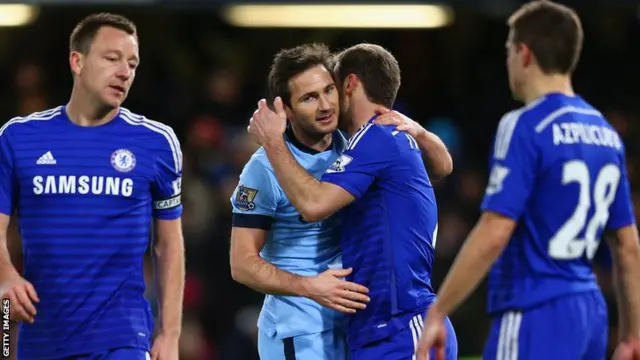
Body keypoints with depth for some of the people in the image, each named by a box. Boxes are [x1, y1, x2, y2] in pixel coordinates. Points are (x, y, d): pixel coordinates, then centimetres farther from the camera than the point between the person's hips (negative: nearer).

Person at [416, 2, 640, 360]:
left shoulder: (525, 127, -10)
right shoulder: (606, 133, 13)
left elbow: (493, 235, -17)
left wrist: (437, 313, -13)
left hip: (536, 316, -8)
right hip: (592, 314, 8)